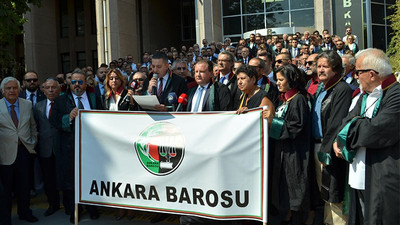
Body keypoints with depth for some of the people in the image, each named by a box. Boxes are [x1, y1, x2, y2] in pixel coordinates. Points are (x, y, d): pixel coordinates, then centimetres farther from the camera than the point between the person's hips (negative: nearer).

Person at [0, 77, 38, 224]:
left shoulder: (27, 104, 4)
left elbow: (33, 125, 15)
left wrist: (33, 142, 9)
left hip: (23, 150, 3)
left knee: (24, 185, 13)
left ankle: (24, 212, 32)